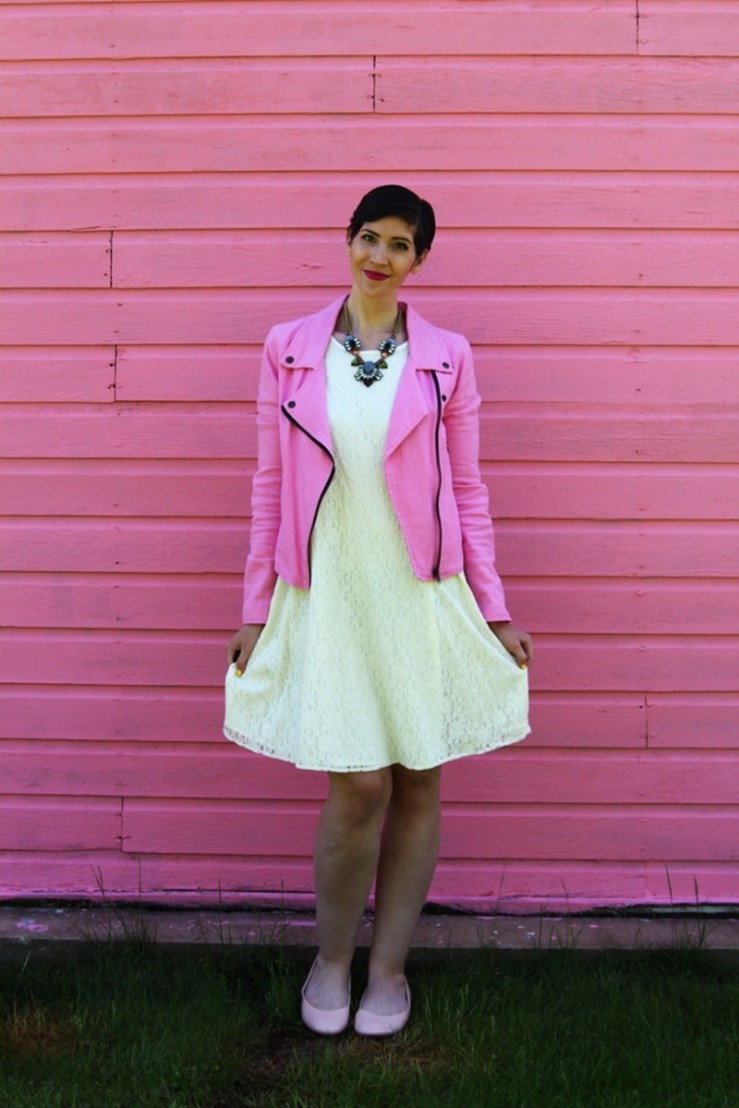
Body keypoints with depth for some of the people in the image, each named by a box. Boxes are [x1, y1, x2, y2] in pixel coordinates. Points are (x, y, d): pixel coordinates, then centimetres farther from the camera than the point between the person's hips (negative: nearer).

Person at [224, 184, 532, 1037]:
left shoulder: (446, 357, 4)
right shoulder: (289, 350, 4)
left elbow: (466, 490, 6)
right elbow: (270, 485, 5)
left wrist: (492, 607, 3)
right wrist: (255, 609, 4)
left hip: (422, 593, 1)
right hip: (327, 593, -1)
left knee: (417, 782, 7)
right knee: (358, 786, -5)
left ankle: (389, 966, 27)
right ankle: (331, 957, 22)